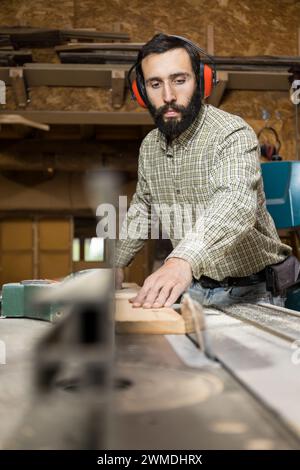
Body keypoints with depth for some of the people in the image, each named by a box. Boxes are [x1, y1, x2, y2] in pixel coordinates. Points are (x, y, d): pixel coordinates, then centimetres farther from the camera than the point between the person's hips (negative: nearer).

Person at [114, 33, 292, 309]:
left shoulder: (233, 134, -18)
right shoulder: (149, 147, 4)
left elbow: (236, 203, -37)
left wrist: (183, 260, -53)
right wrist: (117, 263, 14)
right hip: (192, 287, 5)